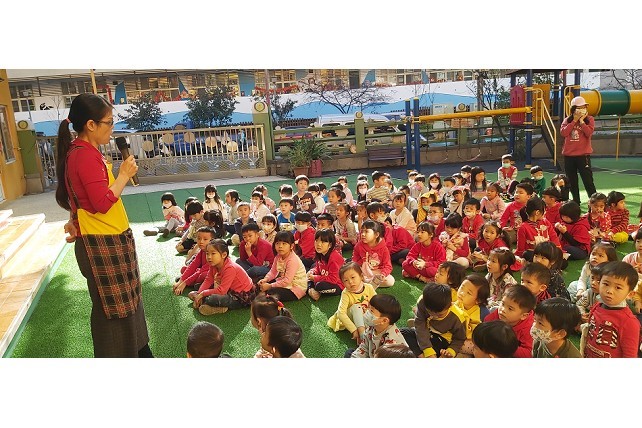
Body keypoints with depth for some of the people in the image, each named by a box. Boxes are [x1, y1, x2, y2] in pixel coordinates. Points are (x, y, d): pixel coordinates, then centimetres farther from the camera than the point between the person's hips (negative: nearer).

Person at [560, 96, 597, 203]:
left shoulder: (589, 119, 2)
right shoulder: (567, 120, 8)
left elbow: (589, 132, -14)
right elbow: (563, 133, -9)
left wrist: (581, 121, -10)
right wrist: (574, 121, -7)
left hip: (583, 155, -3)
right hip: (568, 155, 3)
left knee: (588, 180, -6)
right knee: (572, 182, 11)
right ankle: (576, 202, 22)